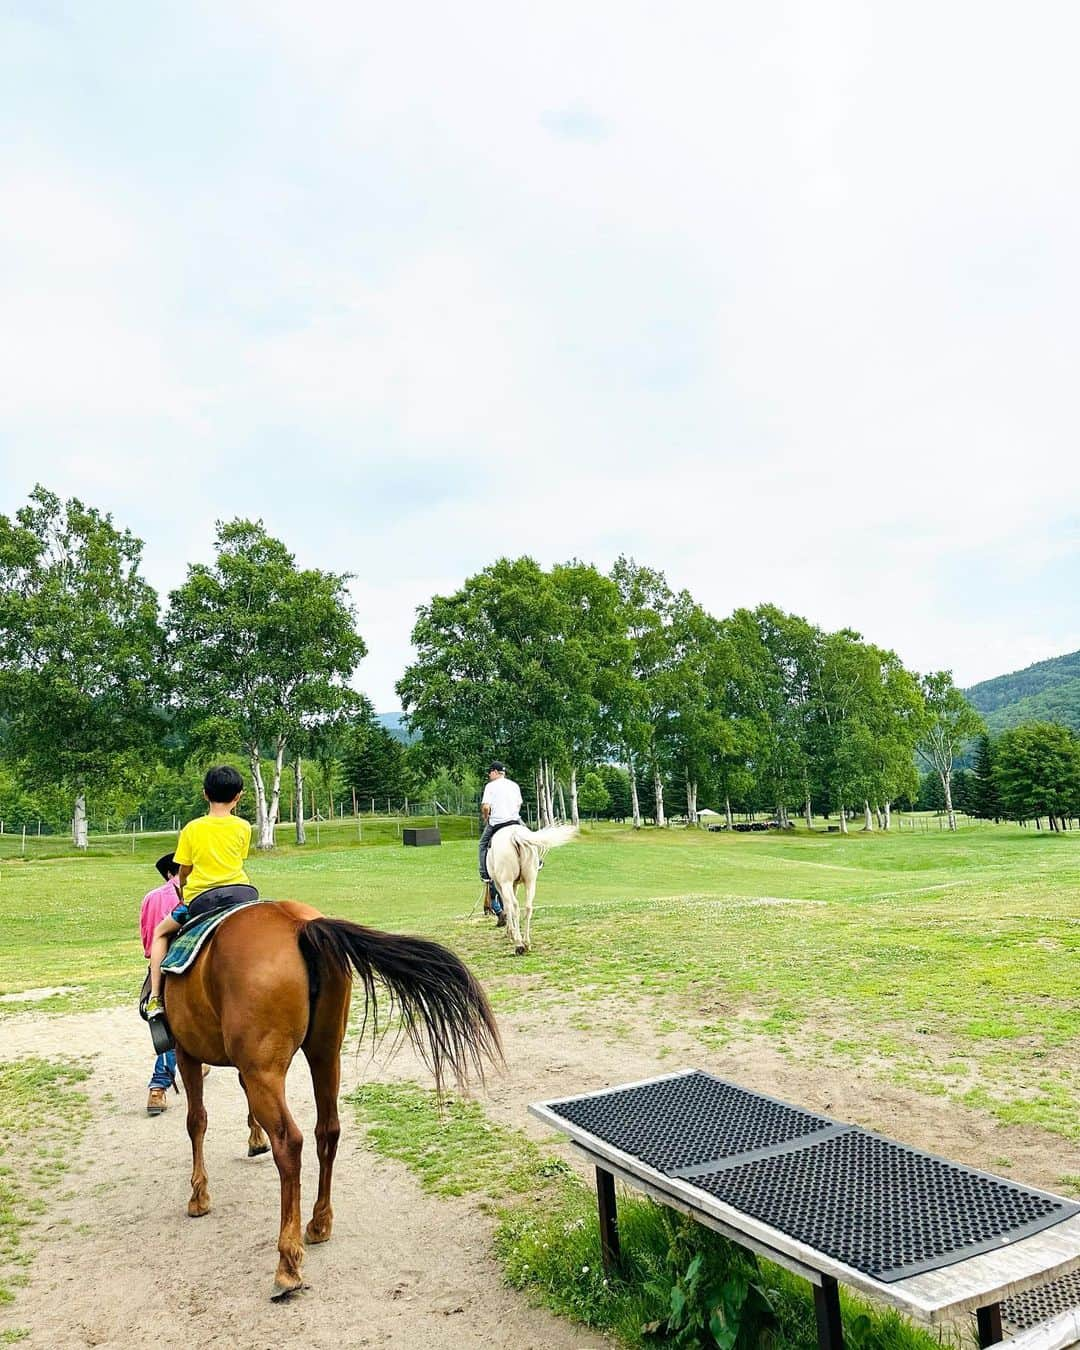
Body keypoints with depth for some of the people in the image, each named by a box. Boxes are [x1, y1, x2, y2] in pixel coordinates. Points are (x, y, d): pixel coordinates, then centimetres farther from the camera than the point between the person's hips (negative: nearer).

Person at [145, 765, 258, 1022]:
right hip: (240, 892, 1)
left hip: (201, 899, -1)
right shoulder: (243, 827, 3)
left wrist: (183, 896, 29)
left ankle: (155, 998, 13)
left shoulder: (191, 829, 1)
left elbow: (184, 871, 10)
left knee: (161, 932, 23)